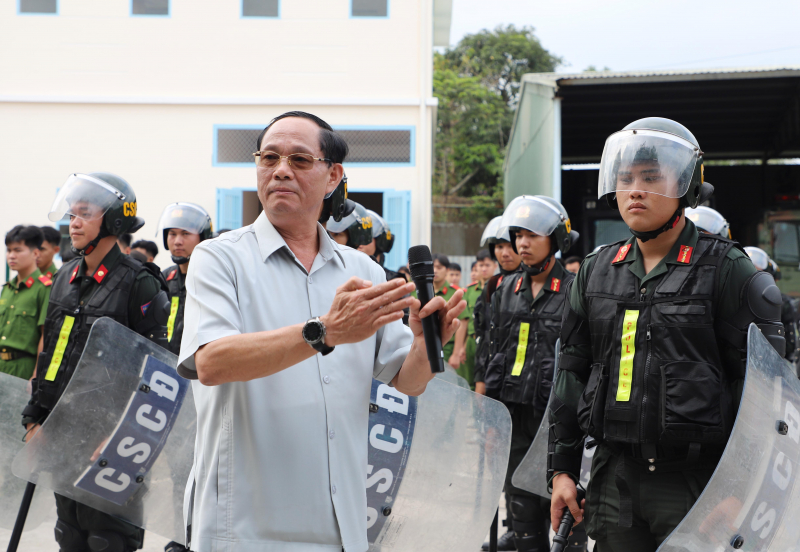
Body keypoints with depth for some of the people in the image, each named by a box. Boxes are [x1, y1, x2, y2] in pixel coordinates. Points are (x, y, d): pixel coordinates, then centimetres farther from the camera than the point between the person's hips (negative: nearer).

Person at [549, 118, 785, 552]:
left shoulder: (726, 269, -4)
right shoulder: (597, 272, 10)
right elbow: (571, 372, 14)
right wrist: (561, 468, 10)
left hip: (696, 480, -4)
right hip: (614, 475, 4)